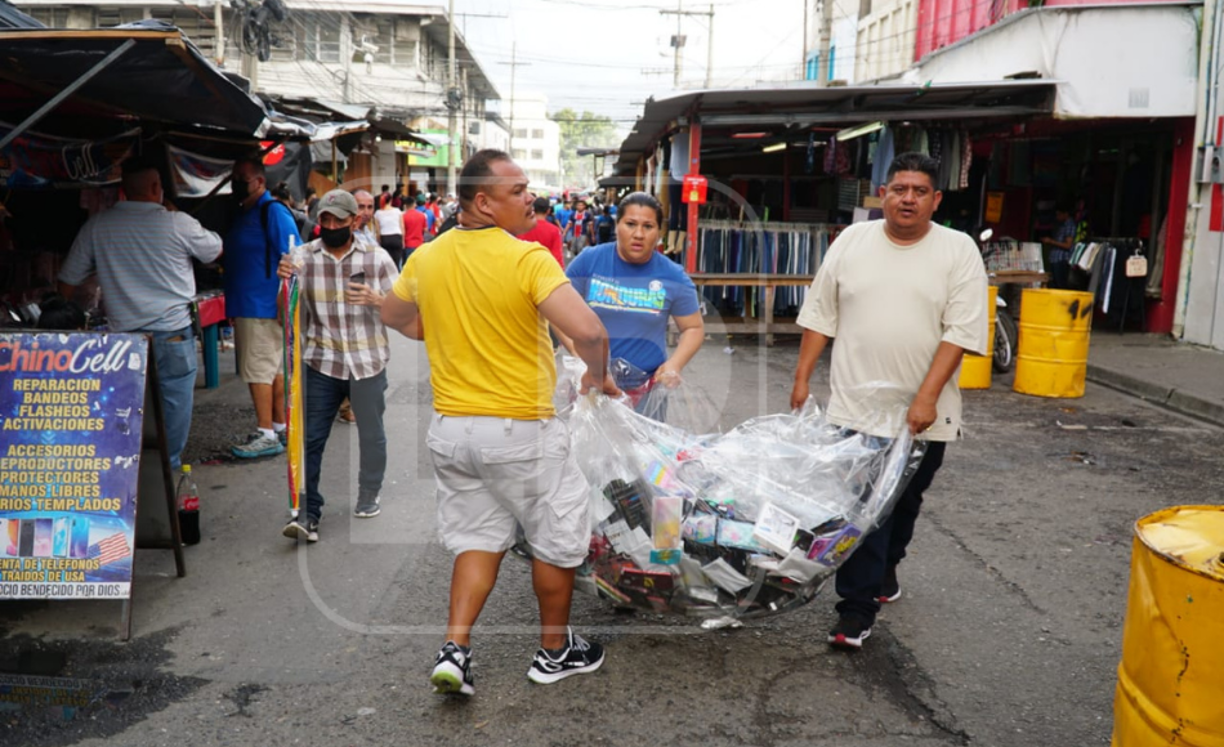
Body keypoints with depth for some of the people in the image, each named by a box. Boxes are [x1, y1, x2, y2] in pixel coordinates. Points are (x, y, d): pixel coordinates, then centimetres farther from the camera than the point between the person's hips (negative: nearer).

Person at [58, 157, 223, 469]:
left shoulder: (97, 226, 1)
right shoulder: (179, 224, -9)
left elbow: (68, 281, 5)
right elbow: (215, 250, 11)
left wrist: (69, 320, 20)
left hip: (123, 333, 4)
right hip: (173, 332, -3)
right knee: (175, 401, 7)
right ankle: (170, 467, 13)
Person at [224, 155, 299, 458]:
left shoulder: (274, 212, -13)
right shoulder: (243, 213, 17)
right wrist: (221, 259, 12)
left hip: (263, 307, -10)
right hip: (246, 305, 10)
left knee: (258, 370, -7)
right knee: (274, 368, 14)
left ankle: (267, 435, -1)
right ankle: (281, 427, 22)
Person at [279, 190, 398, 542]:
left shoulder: (376, 257, 0)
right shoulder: (304, 257, 3)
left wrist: (375, 299, -18)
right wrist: (284, 280, -17)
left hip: (367, 362, 0)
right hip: (322, 361, 1)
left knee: (371, 434, 12)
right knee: (311, 438, -2)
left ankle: (369, 496, 34)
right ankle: (309, 513, 4)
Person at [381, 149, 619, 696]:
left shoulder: (425, 257, 2)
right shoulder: (527, 259, -18)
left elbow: (393, 316, 21)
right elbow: (589, 331, -29)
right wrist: (598, 374, -8)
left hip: (451, 429, 6)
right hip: (520, 430, -5)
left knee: (478, 538, 20)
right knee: (558, 538, 15)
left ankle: (455, 648, 11)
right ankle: (555, 651, 29)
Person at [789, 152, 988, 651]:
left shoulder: (959, 251, -3)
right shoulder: (852, 241, 3)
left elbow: (960, 332, -9)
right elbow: (821, 315, 7)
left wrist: (927, 398, -17)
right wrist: (802, 377, 4)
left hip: (923, 413, 1)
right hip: (856, 406, 0)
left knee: (904, 503, 17)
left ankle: (885, 569, 42)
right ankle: (857, 609, 3)